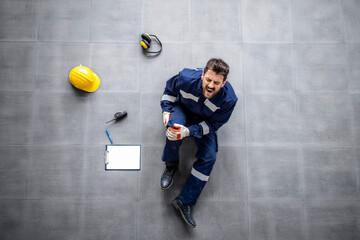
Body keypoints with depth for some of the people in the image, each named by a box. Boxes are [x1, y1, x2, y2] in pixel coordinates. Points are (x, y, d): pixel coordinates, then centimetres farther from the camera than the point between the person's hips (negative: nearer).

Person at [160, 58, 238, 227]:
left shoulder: (228, 99, -32)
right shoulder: (187, 78, -32)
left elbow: (213, 124, -22)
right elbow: (169, 89, -9)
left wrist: (189, 131, -36)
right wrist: (166, 111, -22)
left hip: (205, 121, 1)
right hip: (182, 109, 0)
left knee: (209, 157, -13)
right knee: (174, 125, -37)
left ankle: (185, 201, 1)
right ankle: (171, 165, -6)